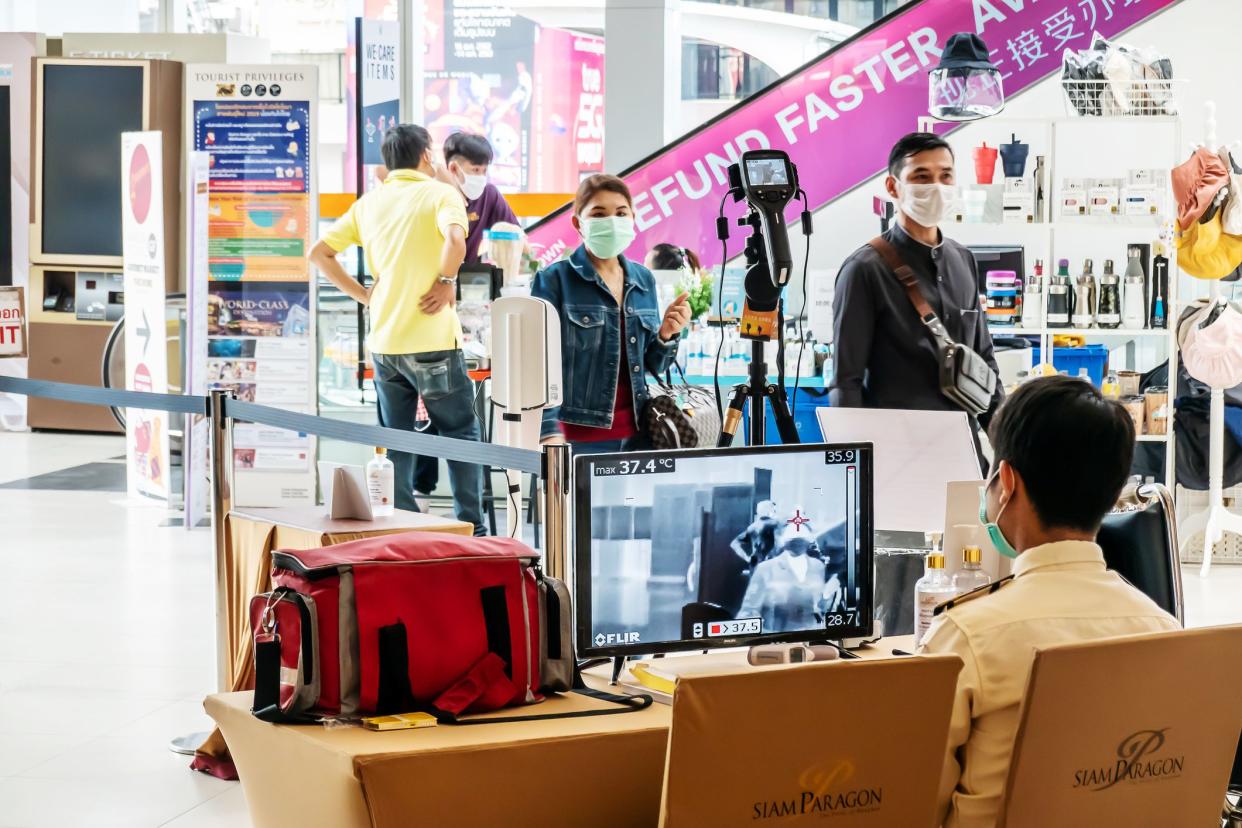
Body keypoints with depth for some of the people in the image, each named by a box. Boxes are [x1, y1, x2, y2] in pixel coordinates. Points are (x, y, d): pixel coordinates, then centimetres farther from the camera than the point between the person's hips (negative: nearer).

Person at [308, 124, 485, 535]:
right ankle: (471, 529, 4)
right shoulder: (440, 193, -5)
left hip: (384, 342, 5)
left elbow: (319, 253, 10)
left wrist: (362, 293, 10)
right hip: (431, 340, -5)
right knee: (460, 434, 6)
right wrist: (446, 282, -10)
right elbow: (455, 240, -26)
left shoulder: (368, 203, 11)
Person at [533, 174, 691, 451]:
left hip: (635, 434, 5)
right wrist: (549, 433, -21)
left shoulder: (643, 280, 10)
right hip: (577, 439, -5)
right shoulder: (555, 279, -5)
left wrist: (665, 335, -4)